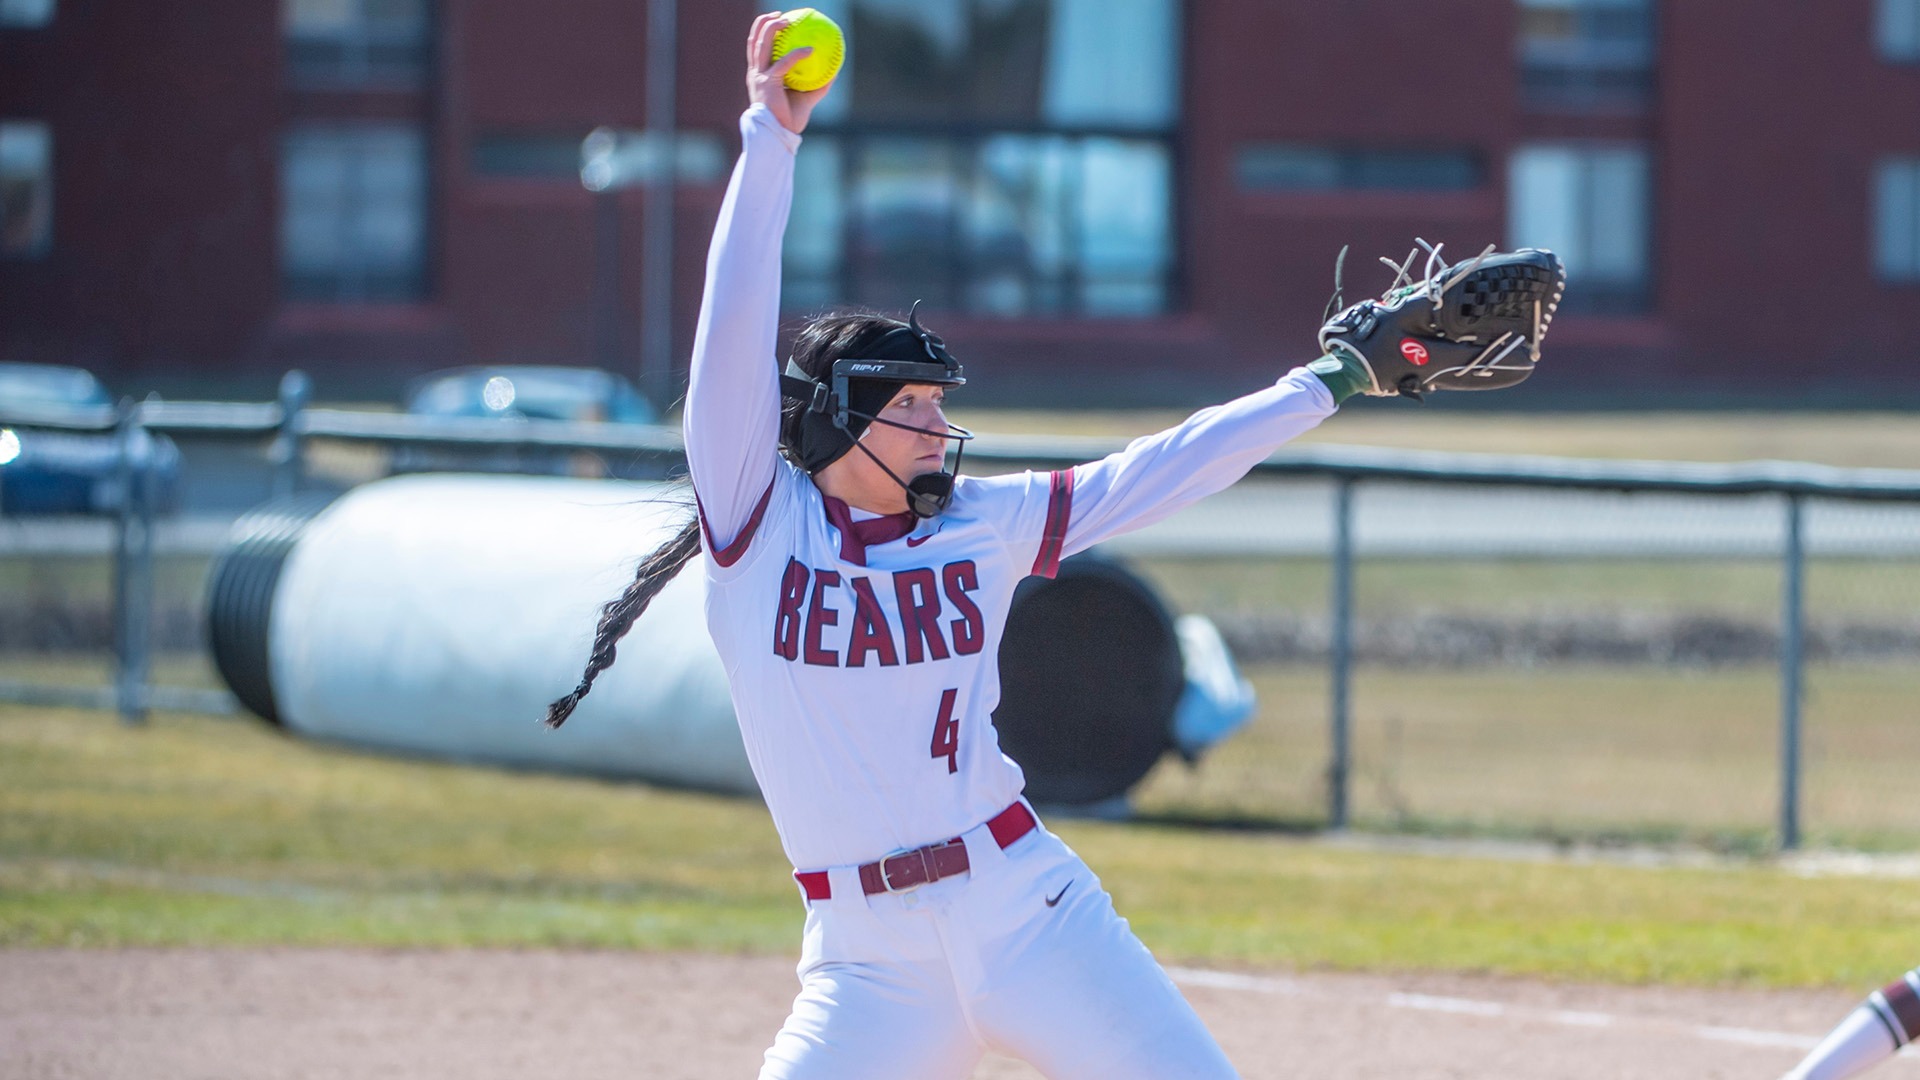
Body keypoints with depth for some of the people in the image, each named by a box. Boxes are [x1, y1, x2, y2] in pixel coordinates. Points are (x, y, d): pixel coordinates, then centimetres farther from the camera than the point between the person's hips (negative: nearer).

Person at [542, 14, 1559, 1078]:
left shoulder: (984, 524, 9)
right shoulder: (756, 520, 0)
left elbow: (1164, 471, 12)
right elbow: (736, 327, -7)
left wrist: (1336, 375, 11)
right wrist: (772, 134, -9)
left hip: (1028, 910, 2)